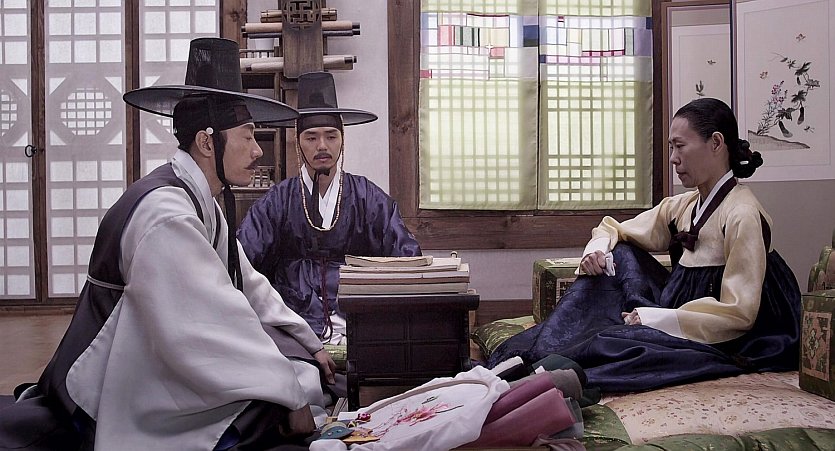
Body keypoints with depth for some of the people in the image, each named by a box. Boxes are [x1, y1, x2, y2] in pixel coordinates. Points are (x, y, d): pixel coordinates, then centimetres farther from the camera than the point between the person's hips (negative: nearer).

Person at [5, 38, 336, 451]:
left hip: (158, 381, 9)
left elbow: (248, 287, 12)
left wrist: (310, 346, 7)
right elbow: (213, 327, -30)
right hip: (123, 413, -9)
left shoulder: (201, 202, 6)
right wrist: (291, 399, -24)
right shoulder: (165, 215, -25)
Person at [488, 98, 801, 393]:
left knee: (607, 341, -31)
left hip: (721, 345, -8)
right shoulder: (682, 206, 9)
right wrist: (597, 250, -5)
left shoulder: (743, 215, -16)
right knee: (618, 253, -3)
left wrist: (654, 317, -21)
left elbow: (738, 313, -21)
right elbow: (612, 230, 19)